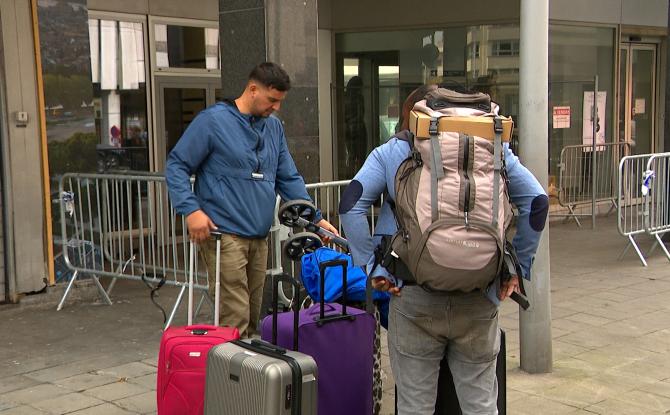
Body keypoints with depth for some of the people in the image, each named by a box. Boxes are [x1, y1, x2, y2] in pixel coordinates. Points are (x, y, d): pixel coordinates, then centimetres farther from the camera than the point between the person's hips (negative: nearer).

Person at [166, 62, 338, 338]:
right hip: (225, 235, -7)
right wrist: (191, 210, -18)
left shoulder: (274, 127, 14)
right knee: (235, 320, -10)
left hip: (260, 237, 7)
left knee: (253, 319, 13)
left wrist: (316, 218, 9)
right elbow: (176, 166, -5)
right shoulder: (213, 120, -6)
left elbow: (289, 179, 18)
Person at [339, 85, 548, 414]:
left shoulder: (390, 152, 5)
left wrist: (373, 266, -4)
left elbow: (350, 205, -7)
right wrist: (517, 266, 9)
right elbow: (537, 202, 4)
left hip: (414, 297, -1)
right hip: (478, 299, 1)